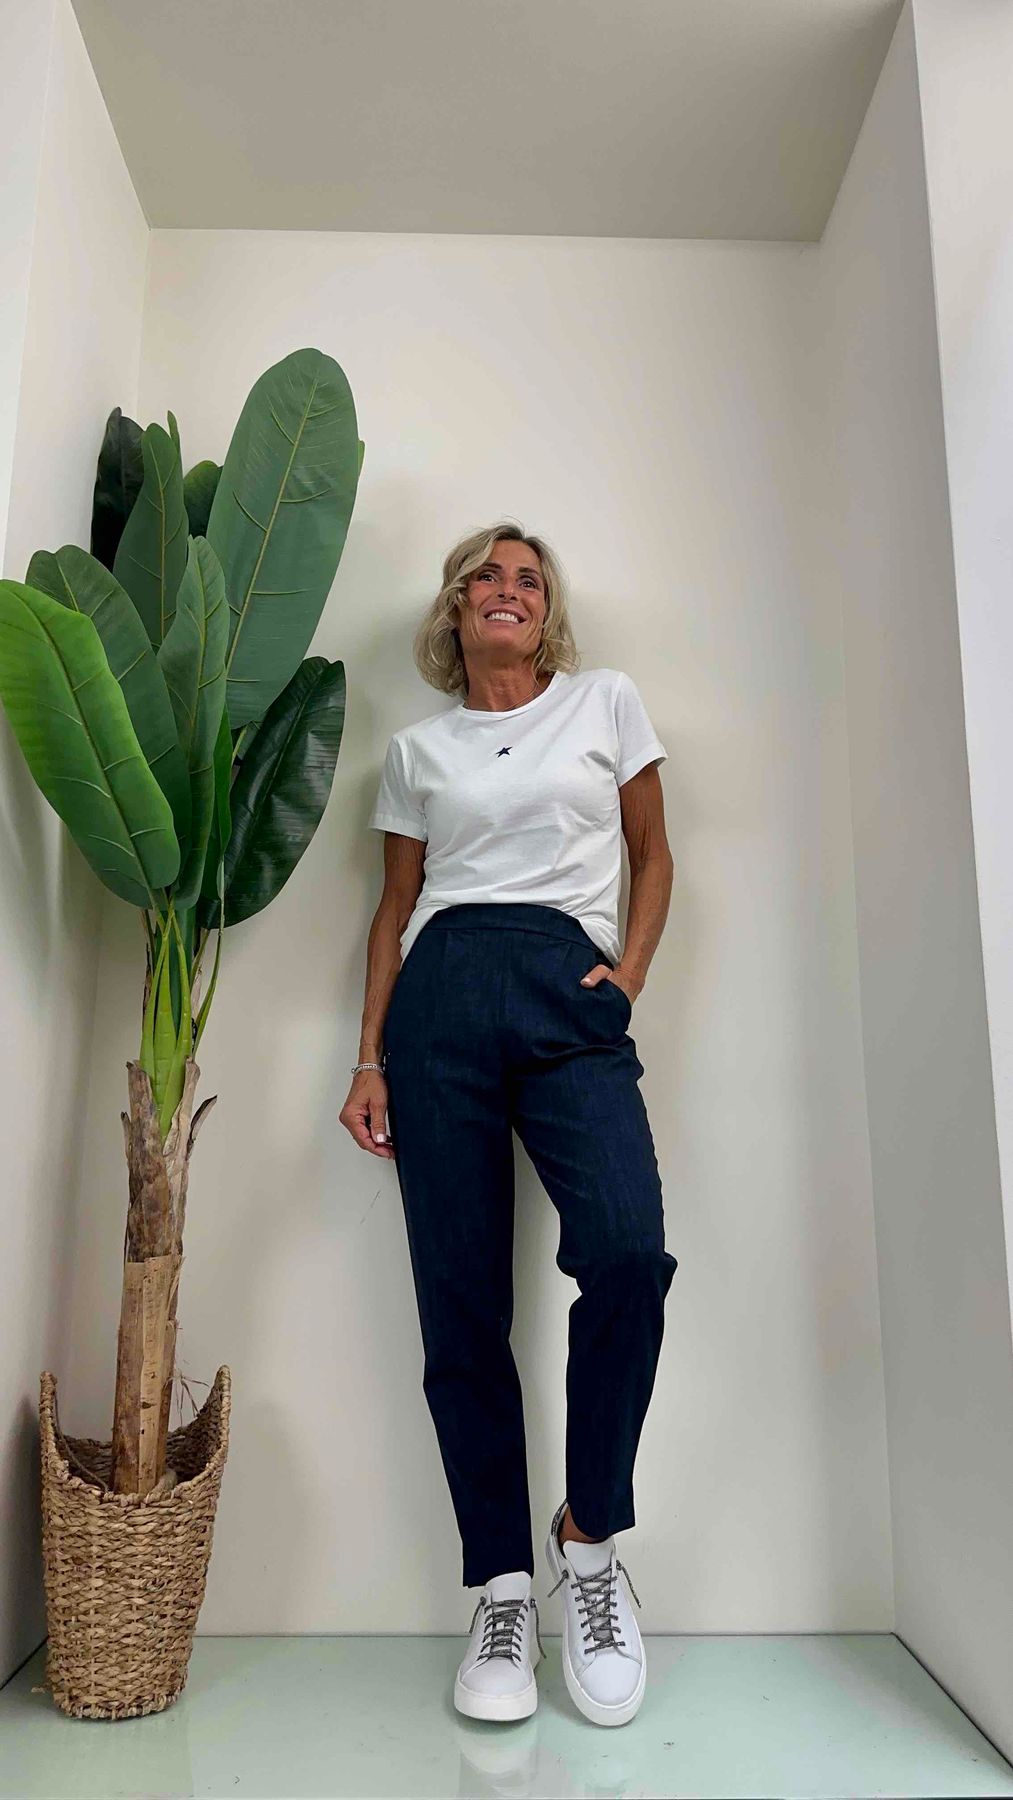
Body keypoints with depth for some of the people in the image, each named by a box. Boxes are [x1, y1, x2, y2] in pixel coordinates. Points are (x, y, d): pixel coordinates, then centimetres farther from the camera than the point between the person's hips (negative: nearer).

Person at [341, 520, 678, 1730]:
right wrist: (370, 1062, 7)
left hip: (571, 1000, -1)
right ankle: (502, 1592, 14)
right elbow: (394, 911, 16)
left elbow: (653, 854, 17)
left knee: (626, 1248, -24)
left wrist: (630, 973, 0)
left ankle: (590, 1534, 1)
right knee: (460, 1305, -2)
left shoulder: (605, 701, 16)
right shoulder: (417, 749, 17)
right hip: (441, 1004, 2)